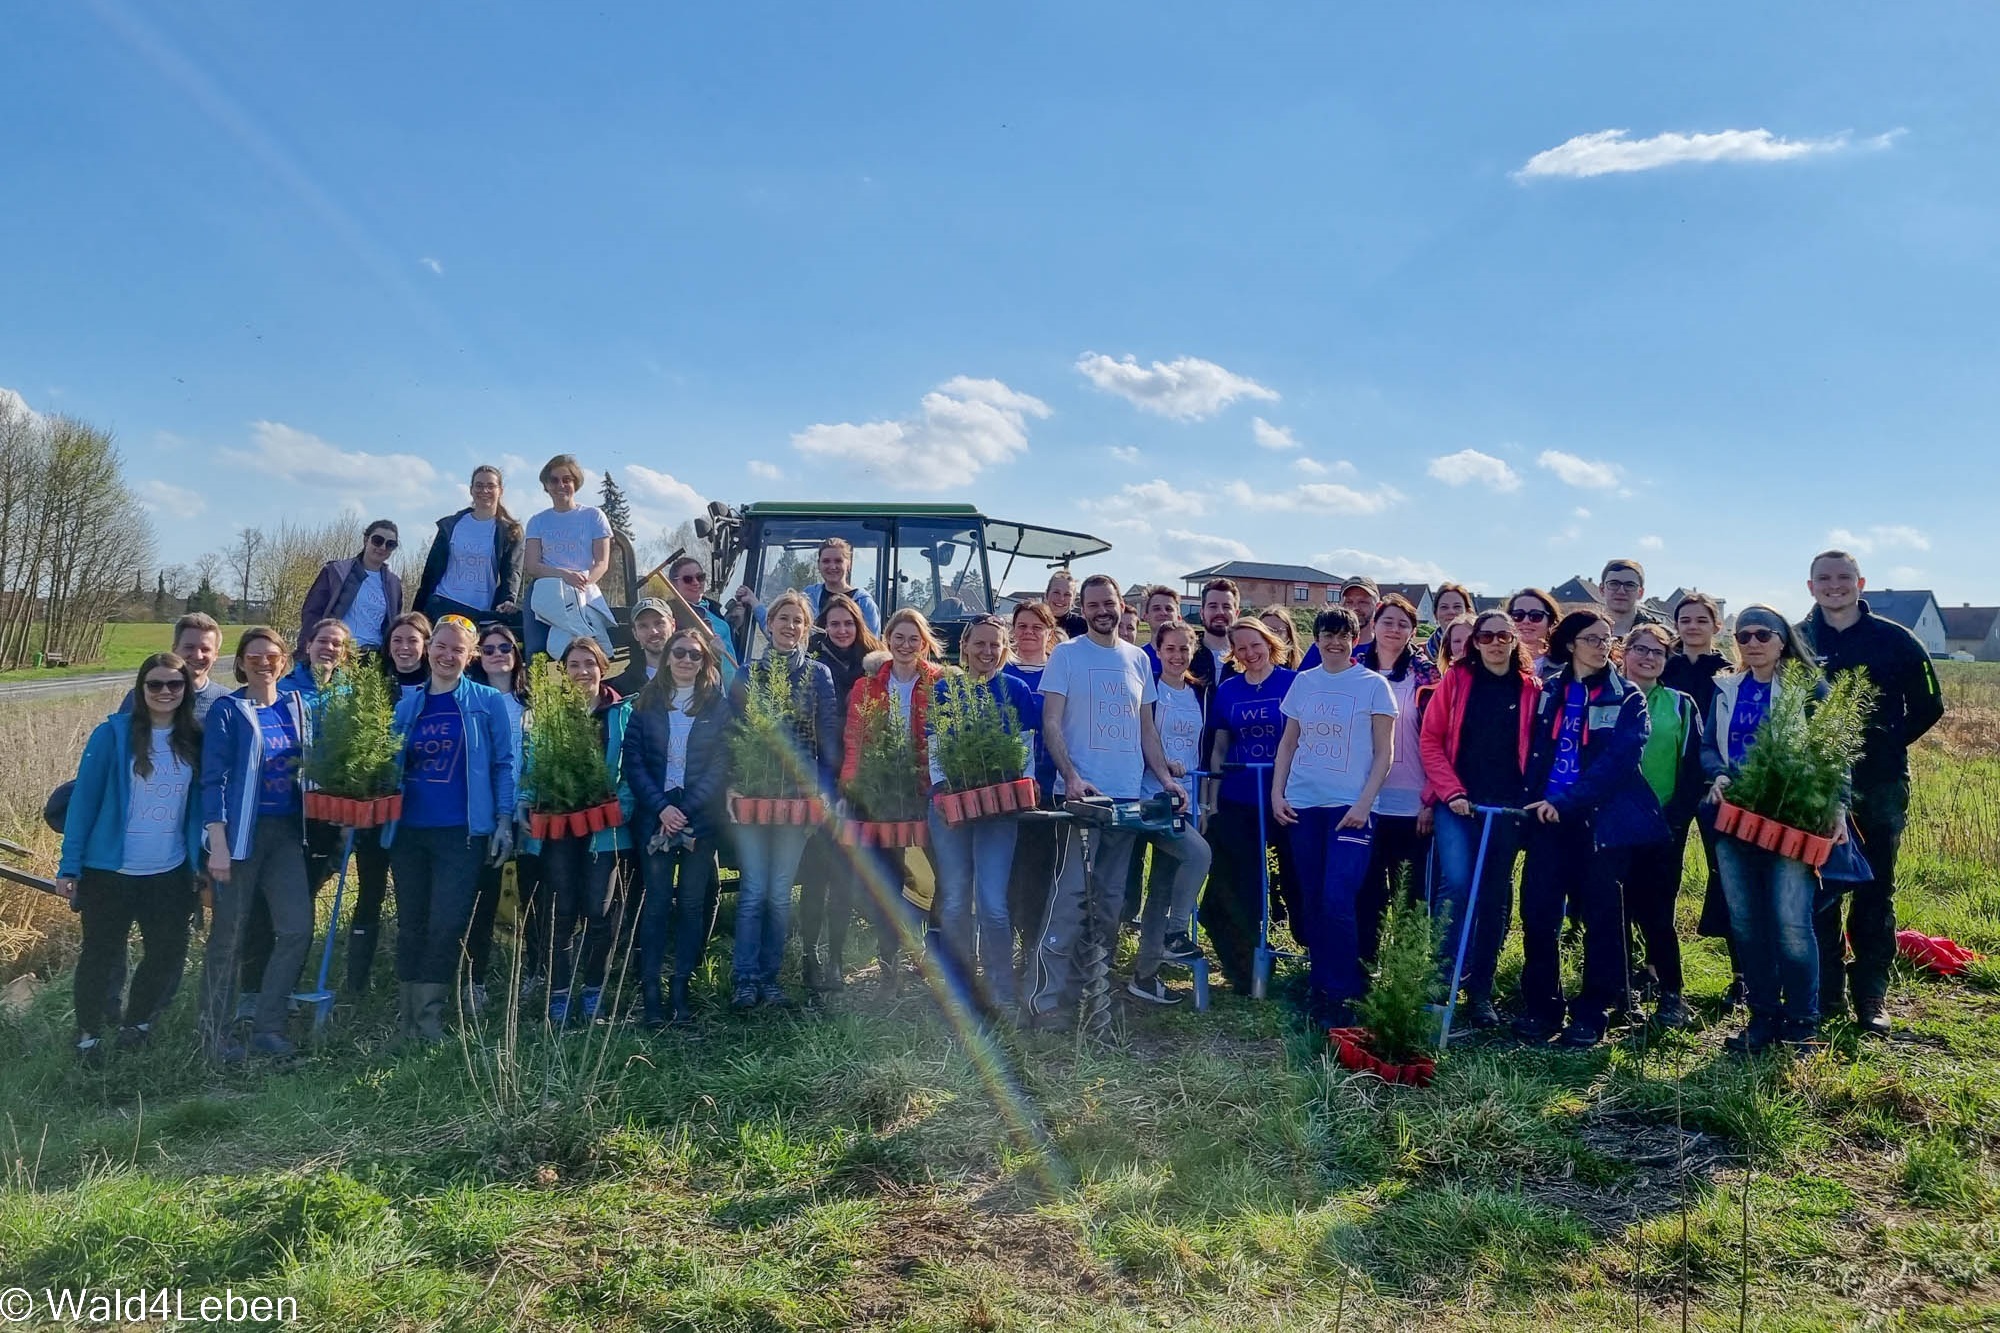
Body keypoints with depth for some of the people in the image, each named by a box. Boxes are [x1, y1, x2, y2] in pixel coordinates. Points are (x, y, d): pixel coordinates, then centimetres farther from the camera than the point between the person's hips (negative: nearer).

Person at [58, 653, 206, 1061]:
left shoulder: (194, 740, 3)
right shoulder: (113, 733, -9)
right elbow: (83, 799, -8)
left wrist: (197, 863, 6)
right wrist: (69, 866, -11)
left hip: (170, 873, 4)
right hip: (110, 870, -3)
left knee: (168, 954, 9)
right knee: (101, 955, 7)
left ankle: (137, 1021, 32)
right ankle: (88, 1034, 26)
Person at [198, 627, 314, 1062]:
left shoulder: (296, 707, 10)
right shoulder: (227, 711, -4)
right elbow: (213, 780, -8)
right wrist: (217, 843, -15)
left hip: (287, 833, 4)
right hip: (241, 832, -4)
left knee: (297, 929, -2)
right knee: (228, 934, 4)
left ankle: (267, 1026, 11)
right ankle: (215, 1035, 15)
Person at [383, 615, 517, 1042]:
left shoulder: (488, 702, 1)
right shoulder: (407, 704, 11)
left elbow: (504, 764, -1)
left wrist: (504, 820, -7)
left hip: (462, 832, -4)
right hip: (408, 831, 4)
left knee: (446, 927, -5)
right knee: (411, 925, 9)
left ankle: (429, 1020, 4)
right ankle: (406, 1020, 18)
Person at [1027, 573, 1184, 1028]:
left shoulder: (1138, 659, 14)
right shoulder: (1066, 655, -1)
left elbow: (1146, 728, 17)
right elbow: (1051, 723, -6)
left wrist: (1165, 777, 5)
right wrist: (1072, 776, -18)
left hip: (1128, 795, 5)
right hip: (1082, 793, -5)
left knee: (1111, 898, 9)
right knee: (1070, 894, -11)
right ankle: (1046, 998, -8)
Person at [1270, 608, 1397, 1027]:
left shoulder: (1373, 685, 0)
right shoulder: (1303, 682, 10)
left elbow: (1384, 752, -2)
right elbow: (1288, 742, 15)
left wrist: (1364, 803, -11)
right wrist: (1276, 793, 5)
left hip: (1350, 807, -4)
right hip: (1302, 805, 4)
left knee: (1337, 902, -12)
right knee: (1313, 902, 8)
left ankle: (1342, 997, 0)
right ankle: (1317, 989, 20)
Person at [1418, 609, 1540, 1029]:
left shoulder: (1530, 688, 6)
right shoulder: (1456, 679, 2)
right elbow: (1430, 740, 0)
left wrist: (1530, 797, -3)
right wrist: (1451, 791, -8)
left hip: (1507, 807, 2)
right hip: (1457, 802, -2)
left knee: (1494, 898, 7)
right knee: (1457, 884, -18)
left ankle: (1480, 992, 17)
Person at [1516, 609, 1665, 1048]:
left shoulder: (1627, 699, -1)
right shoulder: (1548, 691, 10)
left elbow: (1617, 761, -13)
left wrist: (1567, 801, -21)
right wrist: (1534, 799, 2)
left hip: (1603, 820, -3)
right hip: (1548, 817, 3)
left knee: (1601, 916, 4)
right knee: (1538, 912, -1)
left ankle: (1592, 1013, 14)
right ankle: (1540, 1007, 11)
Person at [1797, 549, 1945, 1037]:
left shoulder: (1894, 639, 1)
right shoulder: (1797, 640, 2)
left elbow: (1929, 705, 8)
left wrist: (1887, 743, 2)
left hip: (1880, 786, -1)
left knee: (1875, 894, 5)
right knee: (1818, 892, 5)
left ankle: (1871, 1001, 13)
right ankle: (1826, 994, 16)